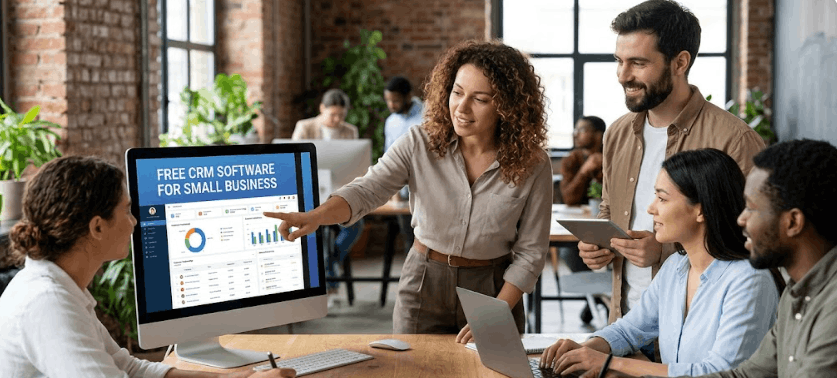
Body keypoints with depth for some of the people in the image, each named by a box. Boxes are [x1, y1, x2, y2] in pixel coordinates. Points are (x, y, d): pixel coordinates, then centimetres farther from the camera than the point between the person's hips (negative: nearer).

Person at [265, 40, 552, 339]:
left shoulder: (532, 165, -11)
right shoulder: (419, 144, -10)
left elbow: (530, 252, -7)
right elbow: (367, 191, -22)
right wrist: (315, 217, -41)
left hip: (494, 290, 0)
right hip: (424, 286, 1)